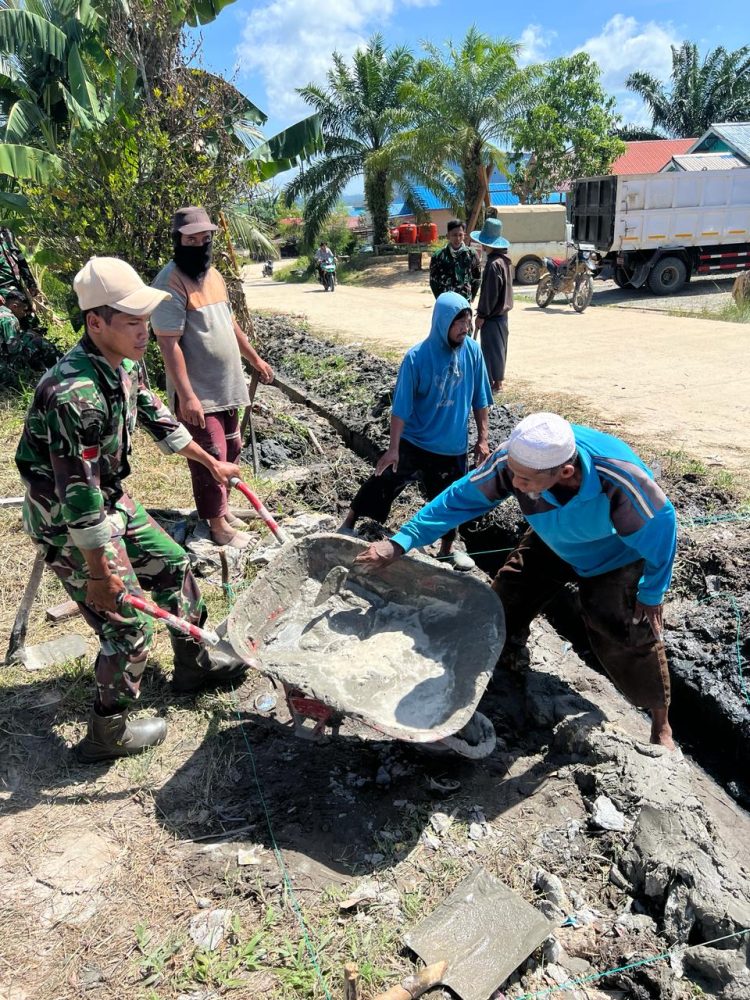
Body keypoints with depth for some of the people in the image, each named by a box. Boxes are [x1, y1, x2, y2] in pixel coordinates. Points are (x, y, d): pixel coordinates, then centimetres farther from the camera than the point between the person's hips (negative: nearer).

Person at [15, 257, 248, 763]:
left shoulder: (124, 362, -5)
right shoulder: (74, 395, -34)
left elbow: (157, 418, 13)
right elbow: (79, 496, -30)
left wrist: (211, 461, 21)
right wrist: (100, 573, -22)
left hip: (109, 500, 9)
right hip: (68, 523, -9)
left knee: (172, 564, 18)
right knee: (130, 627, -2)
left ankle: (193, 665, 39)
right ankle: (108, 733, 21)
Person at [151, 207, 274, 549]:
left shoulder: (213, 275, 10)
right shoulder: (170, 282, -18)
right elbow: (169, 343, -22)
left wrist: (255, 359, 24)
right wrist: (187, 395, -27)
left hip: (226, 385, 9)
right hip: (197, 392, -9)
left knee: (230, 450, 18)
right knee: (210, 458, -1)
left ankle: (221, 505, 36)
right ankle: (218, 523, 13)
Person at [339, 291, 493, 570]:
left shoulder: (472, 352, -8)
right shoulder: (417, 357, -19)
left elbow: (480, 400, 2)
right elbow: (401, 407, -15)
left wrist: (482, 439, 3)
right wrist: (393, 448, -15)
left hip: (453, 447, 4)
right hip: (414, 443, -3)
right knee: (383, 484, 5)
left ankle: (447, 549, 39)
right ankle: (348, 525, 26)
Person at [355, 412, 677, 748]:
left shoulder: (620, 482, -45)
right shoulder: (514, 459, -36)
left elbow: (660, 528, -26)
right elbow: (461, 497, -26)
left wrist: (651, 594, -13)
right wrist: (400, 542, -31)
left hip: (617, 555, -4)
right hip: (554, 542, 4)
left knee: (626, 635, -8)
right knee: (509, 592, 4)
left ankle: (661, 722, 17)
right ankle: (509, 655, 36)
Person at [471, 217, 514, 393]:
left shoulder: (494, 264, -21)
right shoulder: (505, 260, 10)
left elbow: (490, 293, -22)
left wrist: (482, 315, -15)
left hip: (493, 314, -10)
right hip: (502, 311, 10)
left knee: (491, 348, -2)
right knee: (499, 347, 16)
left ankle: (494, 382, 4)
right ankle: (498, 380, 25)